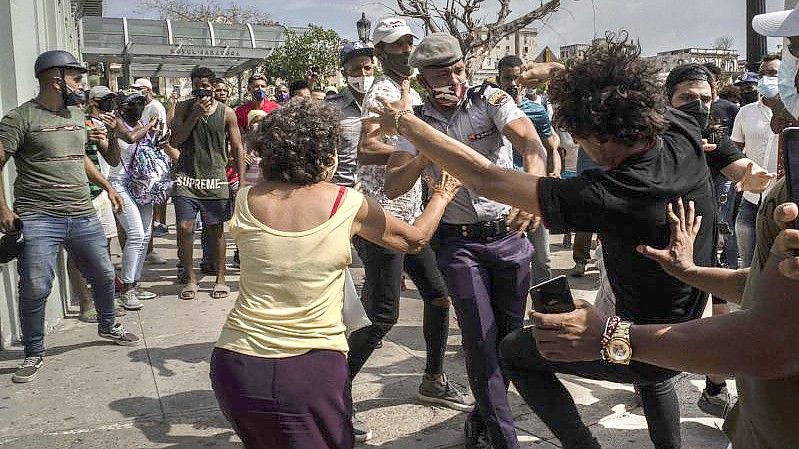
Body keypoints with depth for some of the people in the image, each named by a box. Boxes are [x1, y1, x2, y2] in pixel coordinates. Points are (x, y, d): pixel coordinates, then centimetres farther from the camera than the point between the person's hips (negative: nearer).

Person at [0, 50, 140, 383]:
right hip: (38, 218, -6)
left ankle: (108, 326, 40)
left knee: (104, 275, 14)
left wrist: (106, 186, 25)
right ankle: (34, 354, 13)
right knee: (35, 289, -6)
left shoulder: (77, 116, 14)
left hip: (83, 216, 6)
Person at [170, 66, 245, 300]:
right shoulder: (184, 108, 5)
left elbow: (237, 148, 4)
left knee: (216, 230, 6)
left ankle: (220, 279, 18)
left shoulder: (226, 113, 3)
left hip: (215, 179, 0)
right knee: (184, 228, -5)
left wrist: (241, 182, -2)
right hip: (187, 177, 0)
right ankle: (190, 279, 9)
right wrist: (195, 114, -12)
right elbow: (175, 140, -4)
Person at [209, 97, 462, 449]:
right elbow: (415, 239, 10)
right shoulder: (348, 204, -6)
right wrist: (441, 197, 29)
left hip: (238, 363, 3)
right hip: (313, 368, -3)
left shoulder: (246, 201, 0)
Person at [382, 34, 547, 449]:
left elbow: (531, 145, -25)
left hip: (510, 234, 0)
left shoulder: (490, 100, -8)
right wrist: (429, 151, -26)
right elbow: (393, 186, -9)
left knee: (509, 334, 10)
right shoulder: (417, 124, 0)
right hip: (459, 243, 0)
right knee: (480, 340, -6)